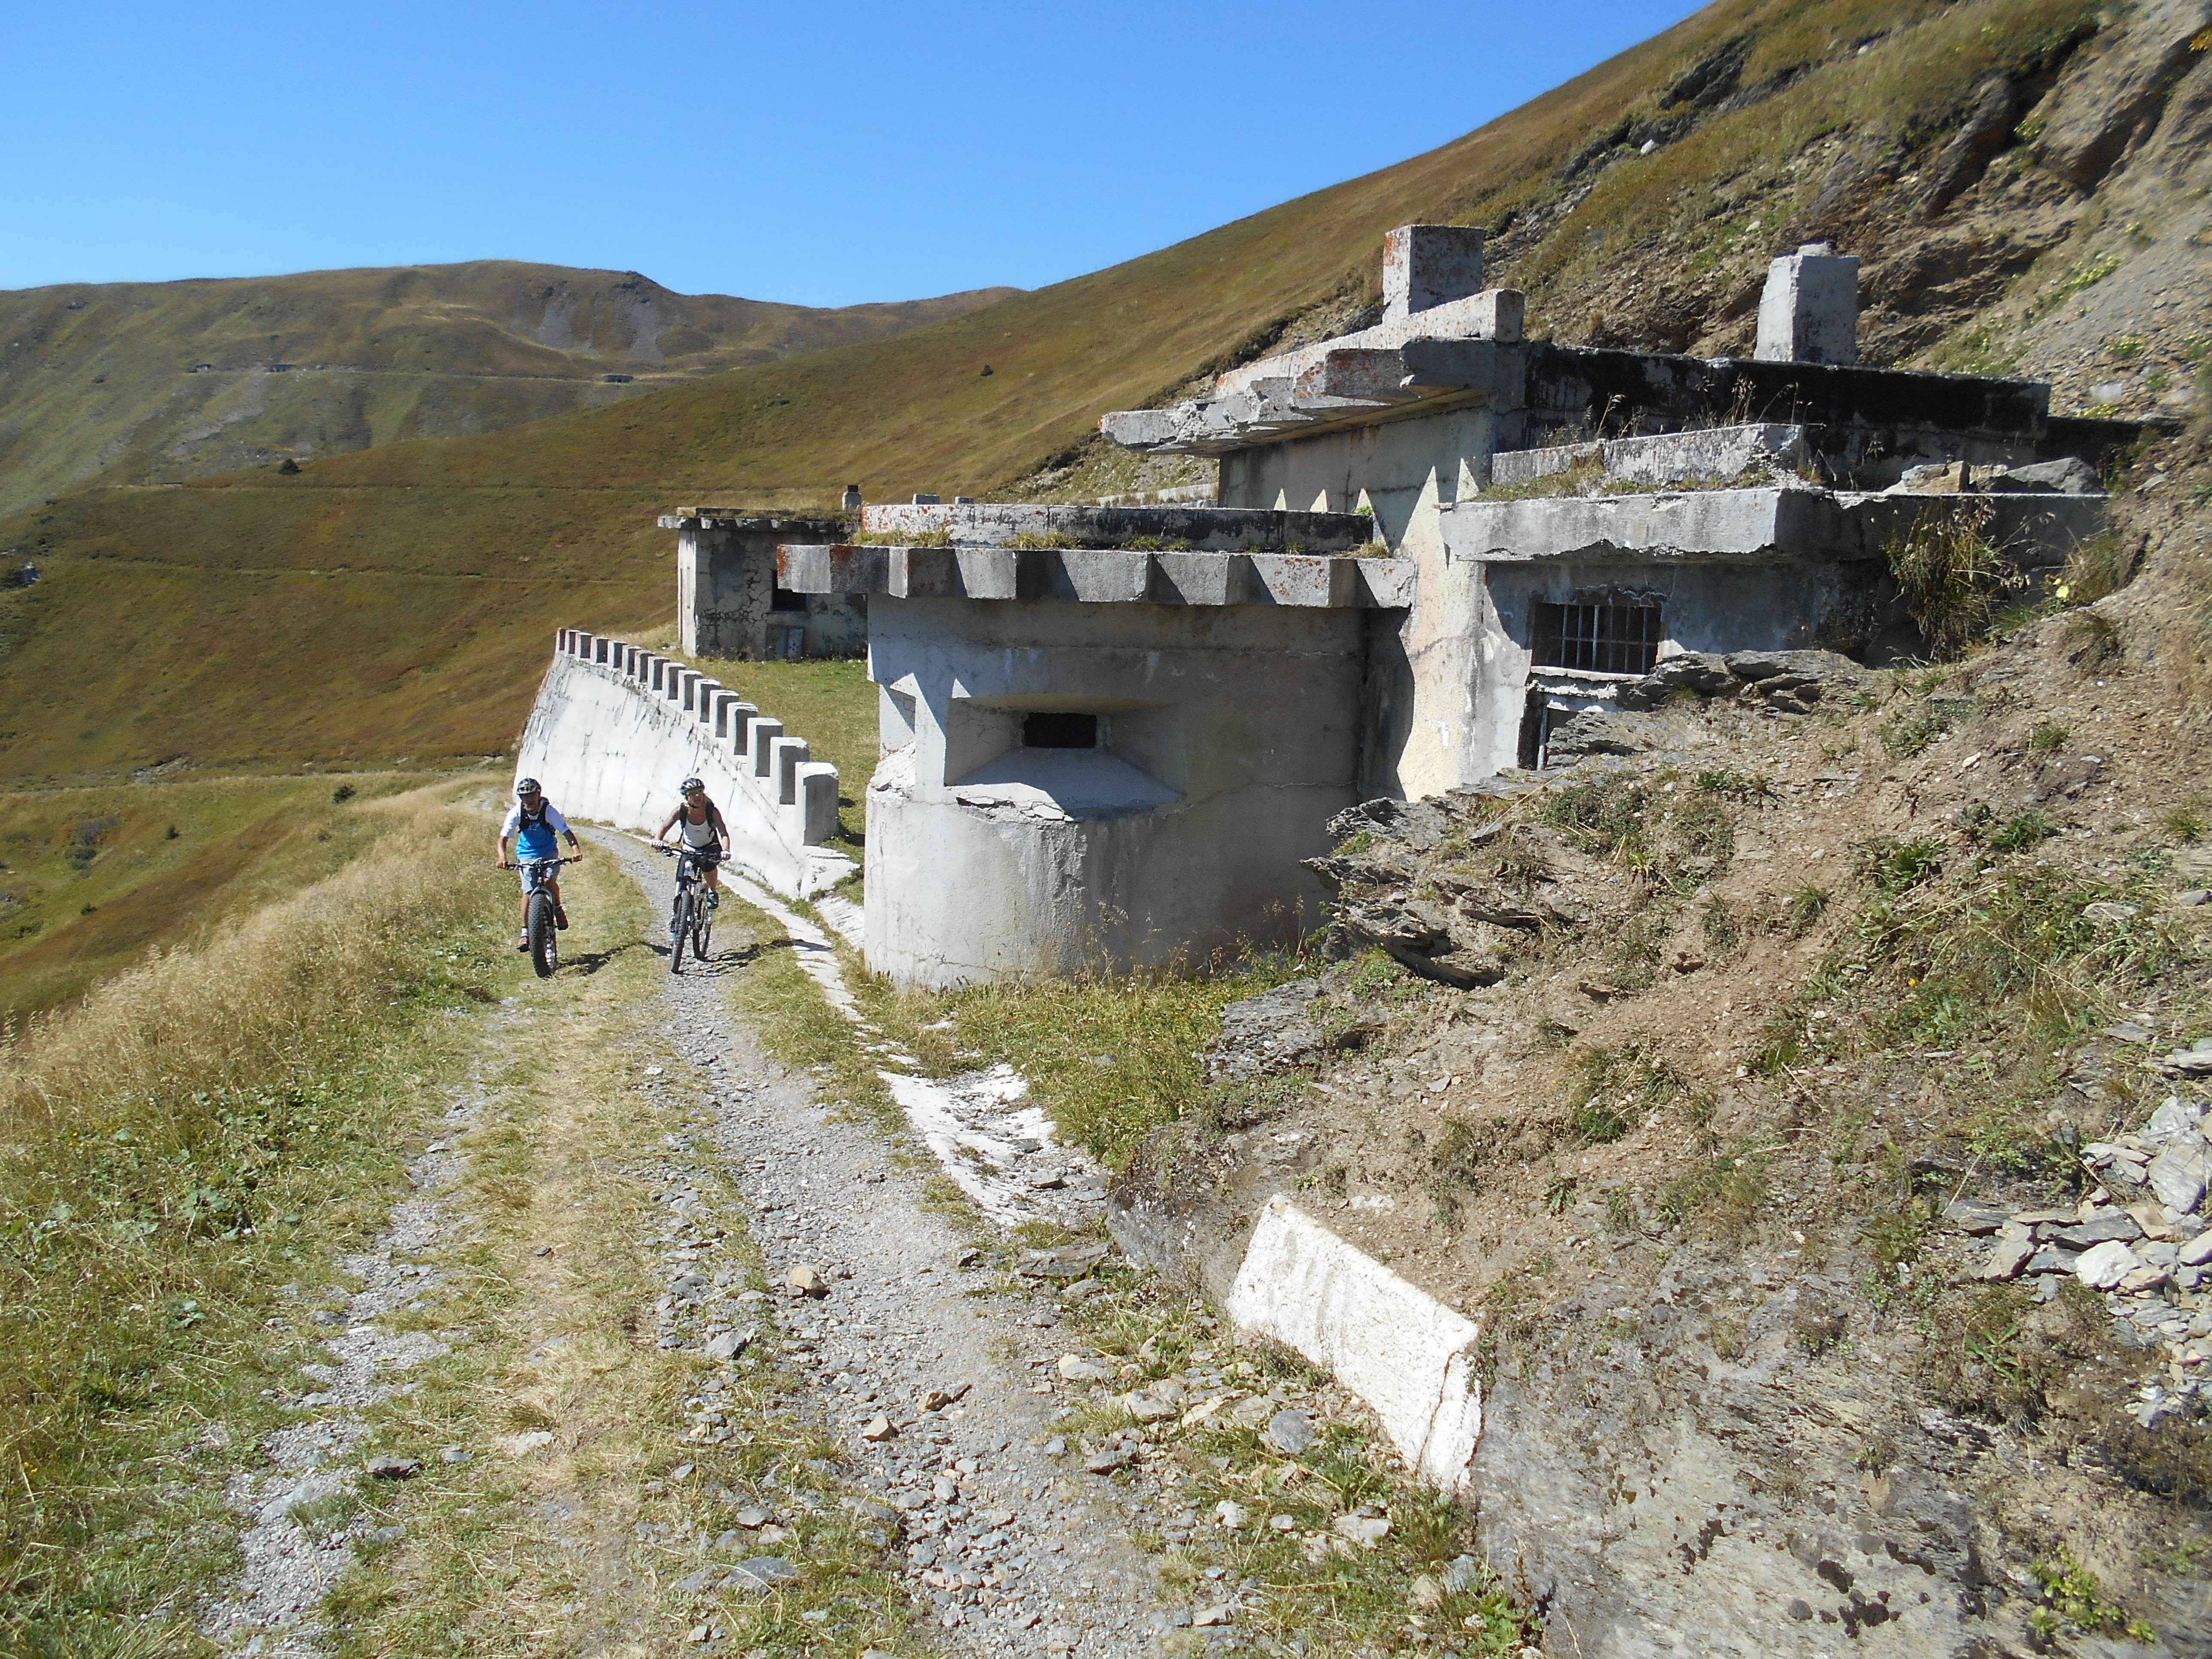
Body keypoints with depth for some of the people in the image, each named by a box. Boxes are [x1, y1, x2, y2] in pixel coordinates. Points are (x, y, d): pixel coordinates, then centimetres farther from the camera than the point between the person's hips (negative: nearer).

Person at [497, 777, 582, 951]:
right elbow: (503, 838, -19)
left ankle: (558, 909, 5)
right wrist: (503, 857, -37)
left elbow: (567, 832, -26)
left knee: (549, 881, -25)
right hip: (527, 853, 1)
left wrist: (575, 849, -44)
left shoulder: (549, 811, -21)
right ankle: (525, 933, -6)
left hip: (548, 851, -1)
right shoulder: (516, 813, -17)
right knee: (528, 892, -10)